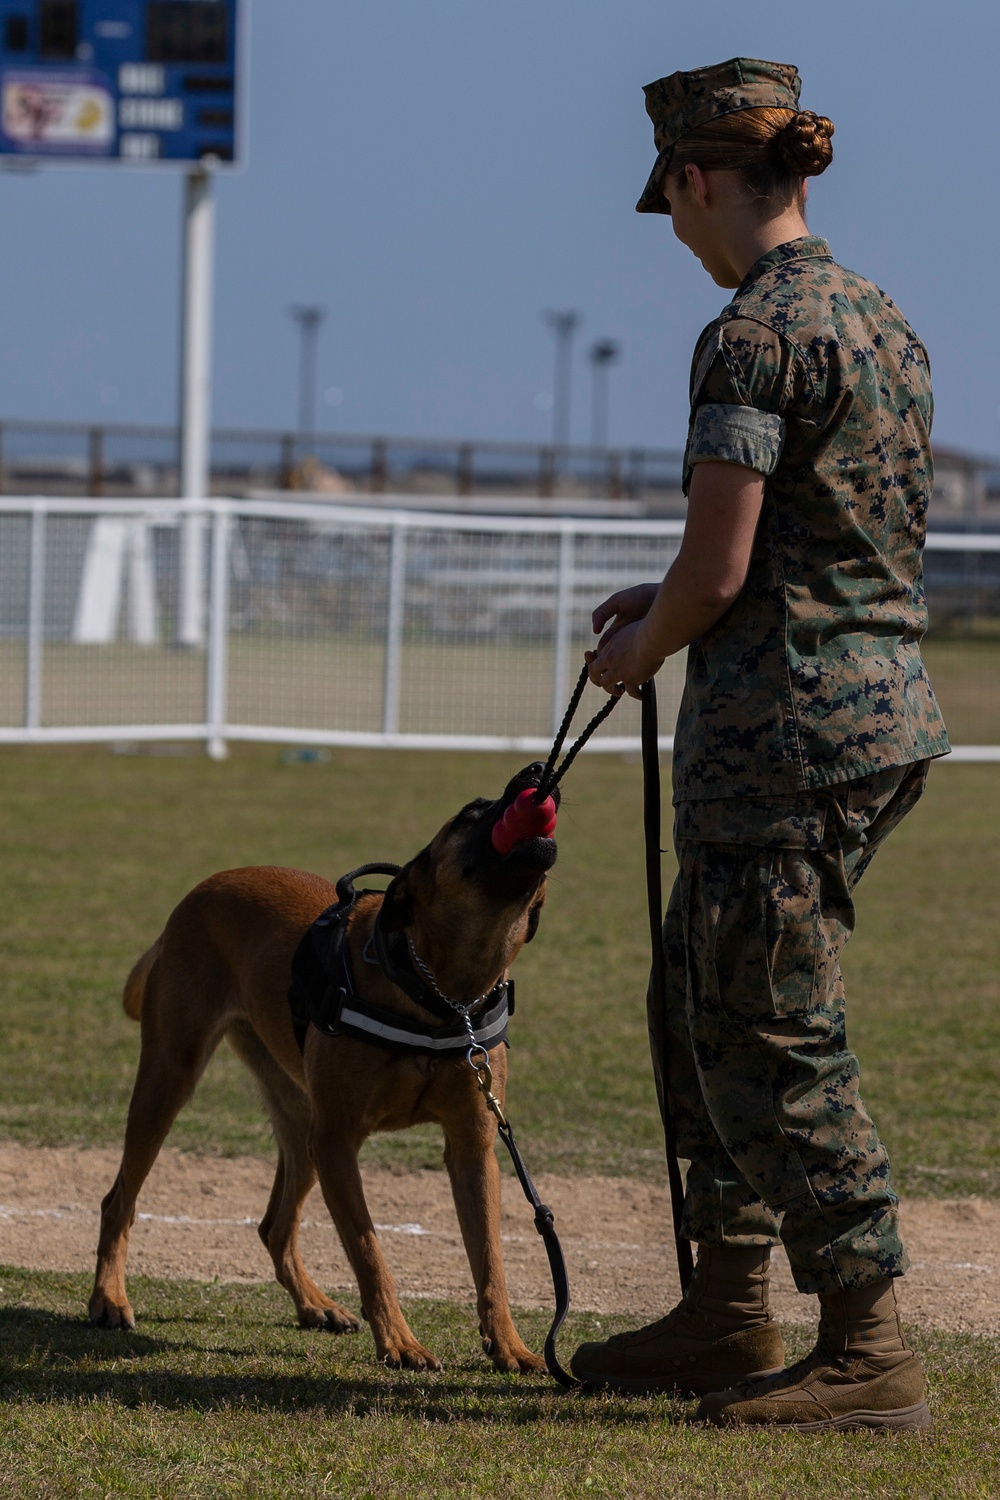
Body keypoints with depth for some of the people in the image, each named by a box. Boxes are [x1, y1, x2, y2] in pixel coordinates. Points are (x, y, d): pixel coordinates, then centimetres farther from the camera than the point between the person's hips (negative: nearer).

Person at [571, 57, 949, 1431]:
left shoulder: (754, 337, -15)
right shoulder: (883, 322, 13)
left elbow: (720, 570, -17)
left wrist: (641, 650, 3)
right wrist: (674, 603, 22)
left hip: (787, 725, -10)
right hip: (889, 706, 10)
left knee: (773, 1037, -4)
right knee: (702, 1005, 19)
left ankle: (870, 1351, -4)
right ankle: (727, 1314, 25)